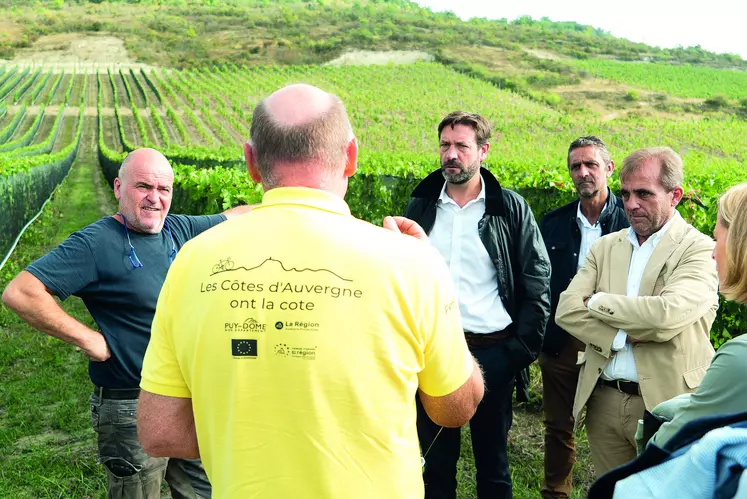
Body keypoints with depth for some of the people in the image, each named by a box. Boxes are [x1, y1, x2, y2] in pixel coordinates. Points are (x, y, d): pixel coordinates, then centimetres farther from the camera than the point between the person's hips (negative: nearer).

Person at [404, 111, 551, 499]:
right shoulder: (420, 208, 6)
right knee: (436, 456, 12)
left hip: (492, 352, -2)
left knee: (492, 458, 10)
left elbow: (538, 283, -2)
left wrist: (523, 347, -7)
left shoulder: (511, 209, -2)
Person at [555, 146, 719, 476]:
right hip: (604, 401, 5)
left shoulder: (700, 250, -7)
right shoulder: (606, 246, 8)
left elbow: (669, 313, -24)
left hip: (665, 403, -4)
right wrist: (624, 335, -16)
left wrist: (597, 302, -11)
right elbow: (566, 310, -3)